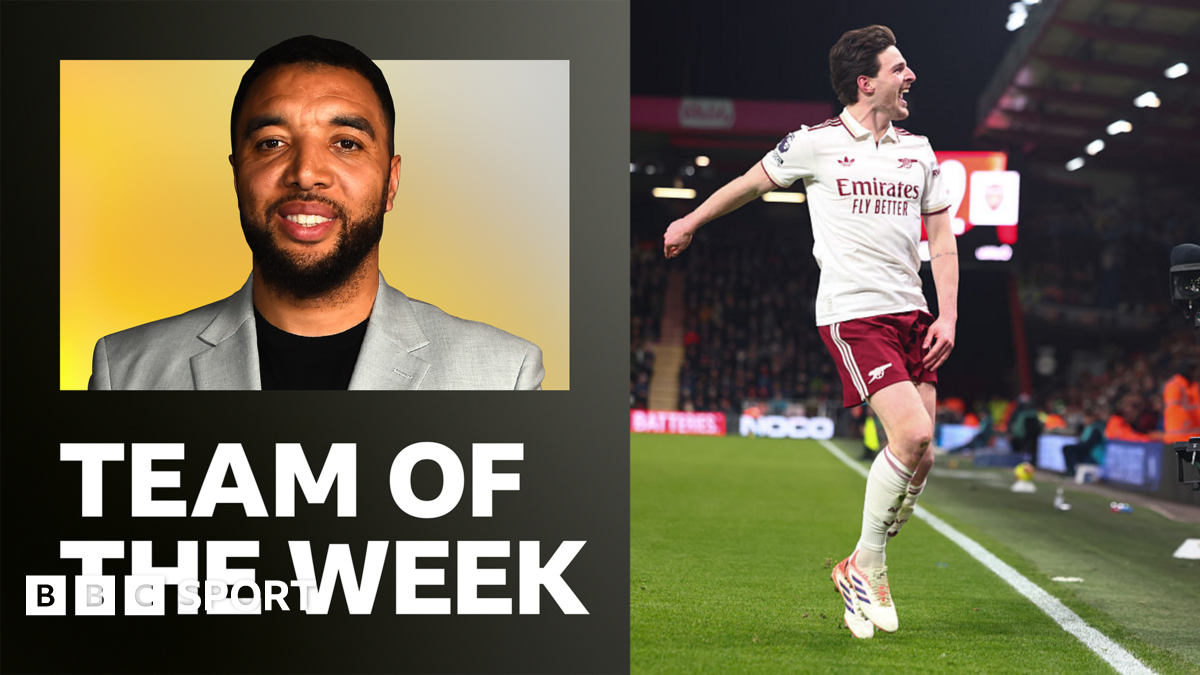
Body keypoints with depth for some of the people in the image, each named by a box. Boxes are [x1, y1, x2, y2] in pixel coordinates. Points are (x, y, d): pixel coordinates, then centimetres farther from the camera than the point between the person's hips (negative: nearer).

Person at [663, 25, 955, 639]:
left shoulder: (918, 151, 13)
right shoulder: (817, 143, -2)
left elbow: (942, 239, 16)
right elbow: (751, 184, 14)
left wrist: (947, 316, 5)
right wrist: (691, 221, 26)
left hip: (910, 313, 6)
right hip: (852, 312, -6)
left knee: (920, 457, -3)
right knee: (912, 434, -20)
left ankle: (864, 570, 16)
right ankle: (866, 566, -2)